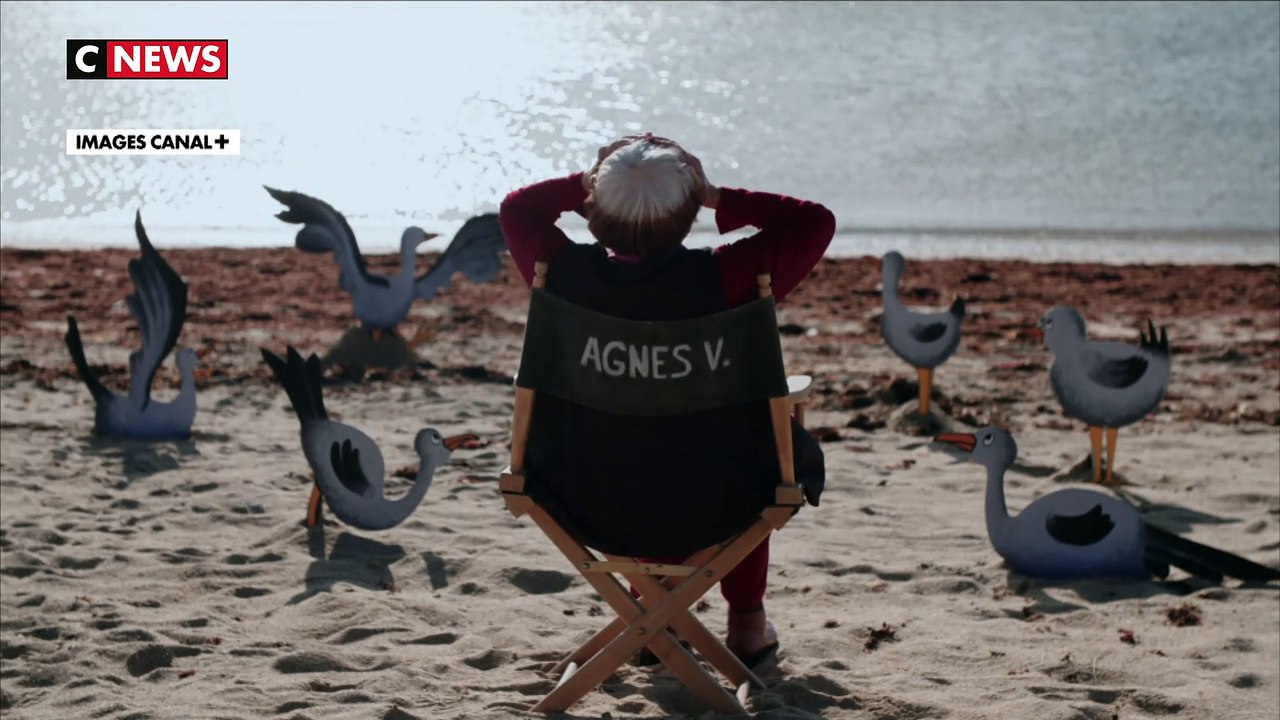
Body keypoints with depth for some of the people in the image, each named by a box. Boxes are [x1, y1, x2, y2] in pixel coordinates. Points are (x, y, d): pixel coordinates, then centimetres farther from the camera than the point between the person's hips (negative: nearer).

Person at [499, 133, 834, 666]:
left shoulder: (565, 272, -14)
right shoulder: (721, 278, -22)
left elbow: (516, 206, 8)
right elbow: (815, 221, -8)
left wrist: (584, 184, 1)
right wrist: (721, 200, -7)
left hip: (588, 517, 2)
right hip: (707, 520, -2)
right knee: (754, 451, 34)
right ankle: (746, 622, 44)